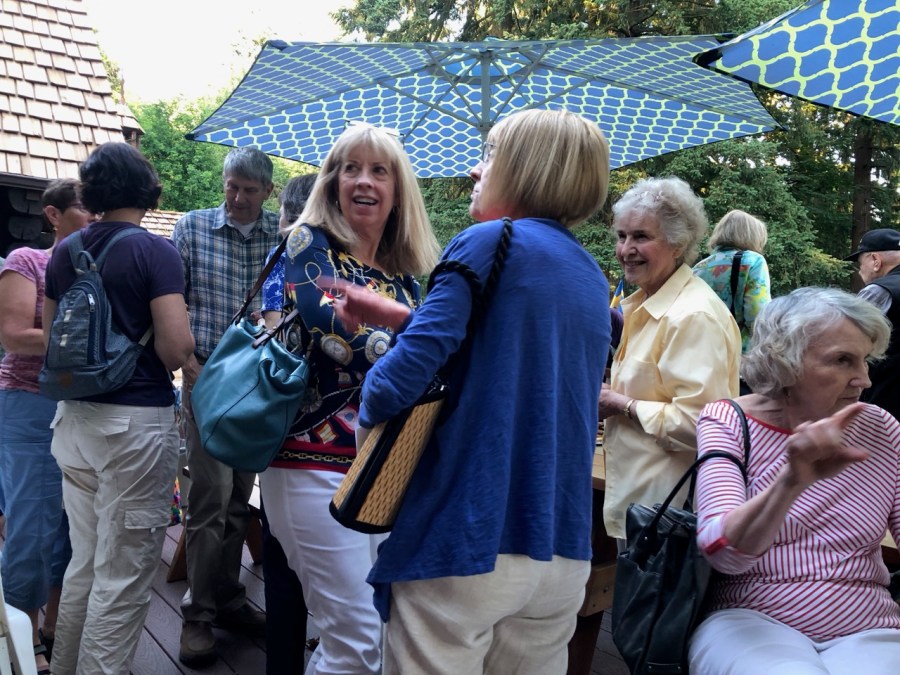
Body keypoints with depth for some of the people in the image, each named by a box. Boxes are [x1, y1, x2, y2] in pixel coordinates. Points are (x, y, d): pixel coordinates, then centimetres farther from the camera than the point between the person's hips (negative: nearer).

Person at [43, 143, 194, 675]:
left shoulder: (64, 252, 8)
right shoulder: (154, 251, -12)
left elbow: (50, 336, 15)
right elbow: (177, 343, -19)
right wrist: (157, 372, 0)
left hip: (76, 416, 7)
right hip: (137, 419, -7)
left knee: (83, 564, 21)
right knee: (123, 577, 5)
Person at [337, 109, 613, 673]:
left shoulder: (490, 242, -10)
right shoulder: (593, 278, 12)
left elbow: (414, 364, -19)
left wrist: (369, 411, 2)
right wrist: (398, 315, 18)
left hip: (464, 539, -7)